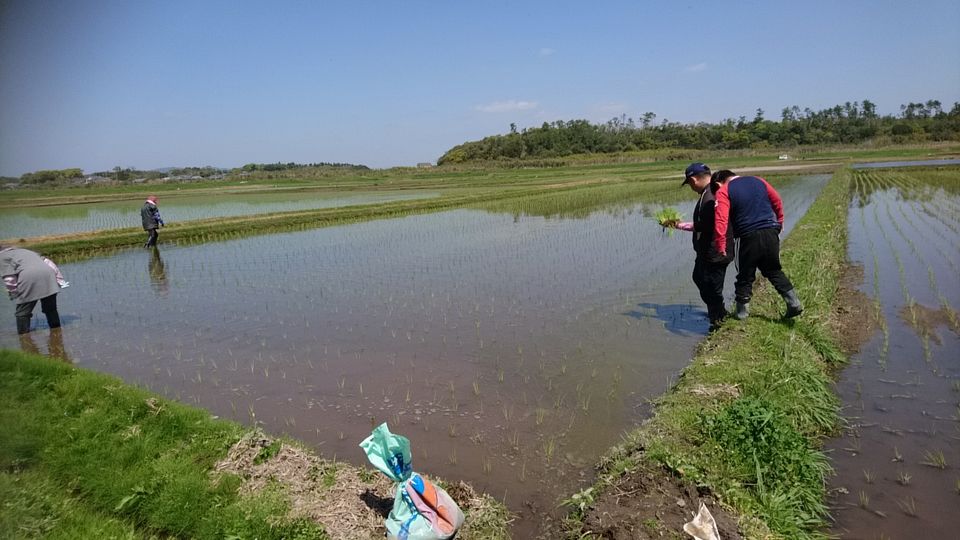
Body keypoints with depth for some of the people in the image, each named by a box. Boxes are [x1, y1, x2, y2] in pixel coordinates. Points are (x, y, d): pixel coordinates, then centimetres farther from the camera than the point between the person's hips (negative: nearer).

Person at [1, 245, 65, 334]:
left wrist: (13, 294, 14)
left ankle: (23, 334, 11)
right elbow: (47, 262, 27)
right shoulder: (23, 251, 35)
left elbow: (9, 279, 2)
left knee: (22, 312, 10)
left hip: (29, 278, -6)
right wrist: (59, 279, 24)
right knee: (51, 309, 18)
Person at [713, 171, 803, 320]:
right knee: (774, 271, 20)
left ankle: (742, 311, 19)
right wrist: (779, 221, 33)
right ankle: (794, 303, 15)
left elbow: (721, 220, -17)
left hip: (750, 237, -5)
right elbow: (777, 201, 19)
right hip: (771, 232, 5)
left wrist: (721, 245, -14)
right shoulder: (757, 181, 12)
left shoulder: (723, 191, -5)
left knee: (746, 276, 10)